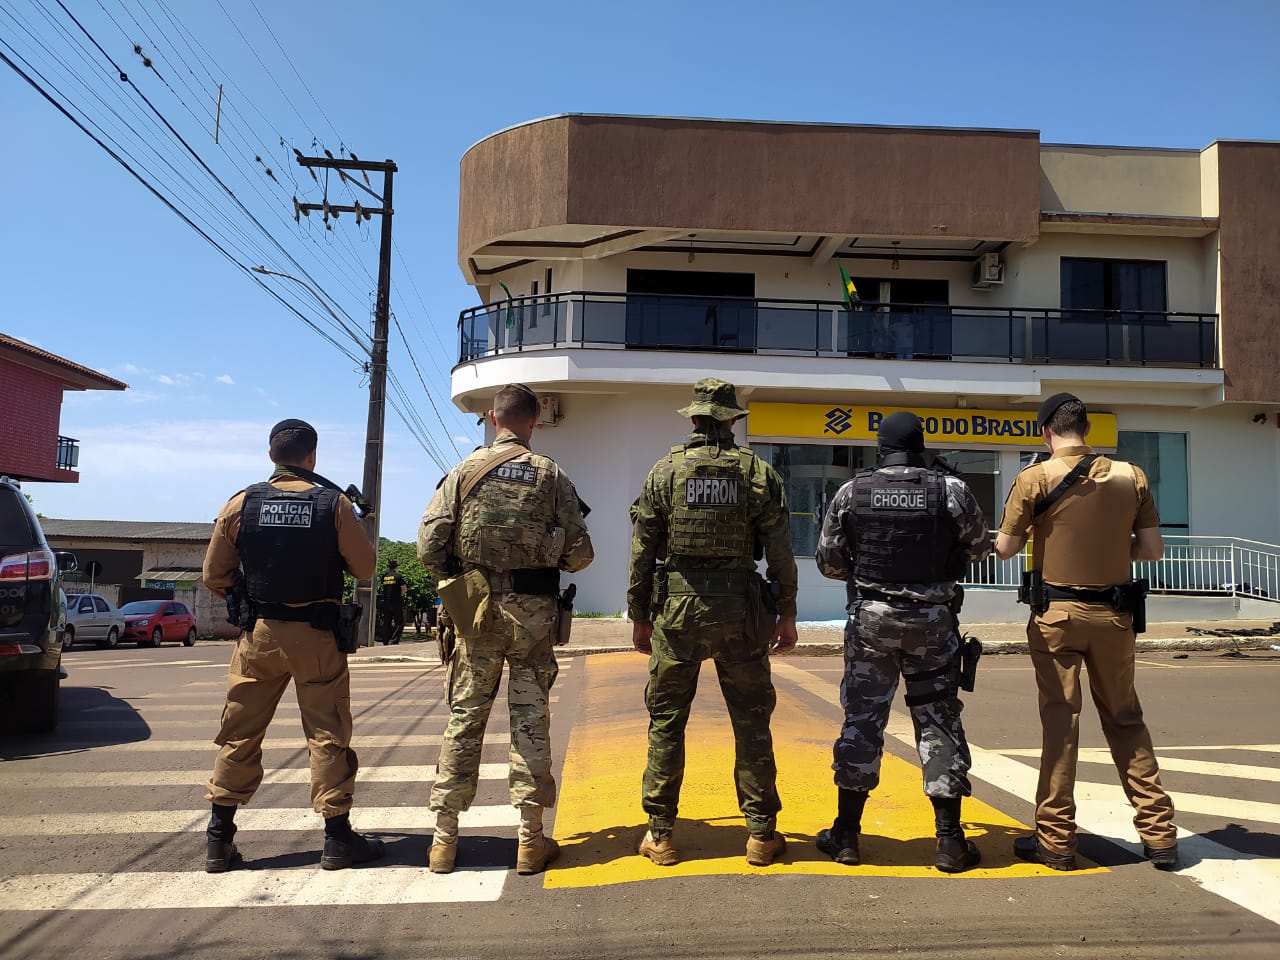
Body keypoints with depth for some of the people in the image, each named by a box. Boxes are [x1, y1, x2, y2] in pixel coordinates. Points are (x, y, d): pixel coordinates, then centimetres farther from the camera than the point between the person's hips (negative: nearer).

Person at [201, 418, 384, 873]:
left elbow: (214, 576, 4)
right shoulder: (334, 504, -8)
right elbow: (365, 568, -2)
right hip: (317, 635, -2)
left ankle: (219, 840, 18)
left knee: (239, 734, 12)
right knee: (327, 734, 5)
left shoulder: (240, 504, -2)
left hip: (259, 634, 2)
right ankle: (337, 839, 11)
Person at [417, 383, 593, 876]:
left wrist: (457, 578, 13)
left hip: (476, 611, 1)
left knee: (465, 718, 8)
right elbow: (580, 553, -2)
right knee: (530, 719, 6)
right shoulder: (551, 475, -1)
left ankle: (445, 838, 13)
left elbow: (428, 547, -6)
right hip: (533, 611, 0)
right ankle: (531, 839, 11)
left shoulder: (464, 472, -1)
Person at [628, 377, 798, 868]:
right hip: (739, 609, 1)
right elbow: (780, 551, 0)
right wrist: (787, 614, 8)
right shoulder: (759, 472, 0)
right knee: (751, 722, 10)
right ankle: (761, 834, 16)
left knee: (666, 721, 9)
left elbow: (643, 549, 0)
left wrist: (640, 615, 8)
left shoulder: (665, 470, 0)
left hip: (677, 608, 0)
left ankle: (660, 835, 14)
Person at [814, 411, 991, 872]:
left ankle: (846, 835, 16)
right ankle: (949, 841, 14)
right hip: (933, 621, 0)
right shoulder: (952, 490, -5)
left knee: (861, 720, 9)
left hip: (870, 619, 1)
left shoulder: (852, 492, -3)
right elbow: (979, 548, 10)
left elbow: (828, 562, 3)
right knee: (939, 721, 9)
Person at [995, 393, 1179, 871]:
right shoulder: (1130, 476, 1)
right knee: (1125, 719, 15)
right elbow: (1152, 549, 4)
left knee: (1060, 721, 3)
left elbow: (1004, 548, -5)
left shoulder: (1036, 478, -8)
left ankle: (1056, 841, 9)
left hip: (1057, 613, -3)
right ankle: (1159, 835, 19)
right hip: (1113, 614, 3)